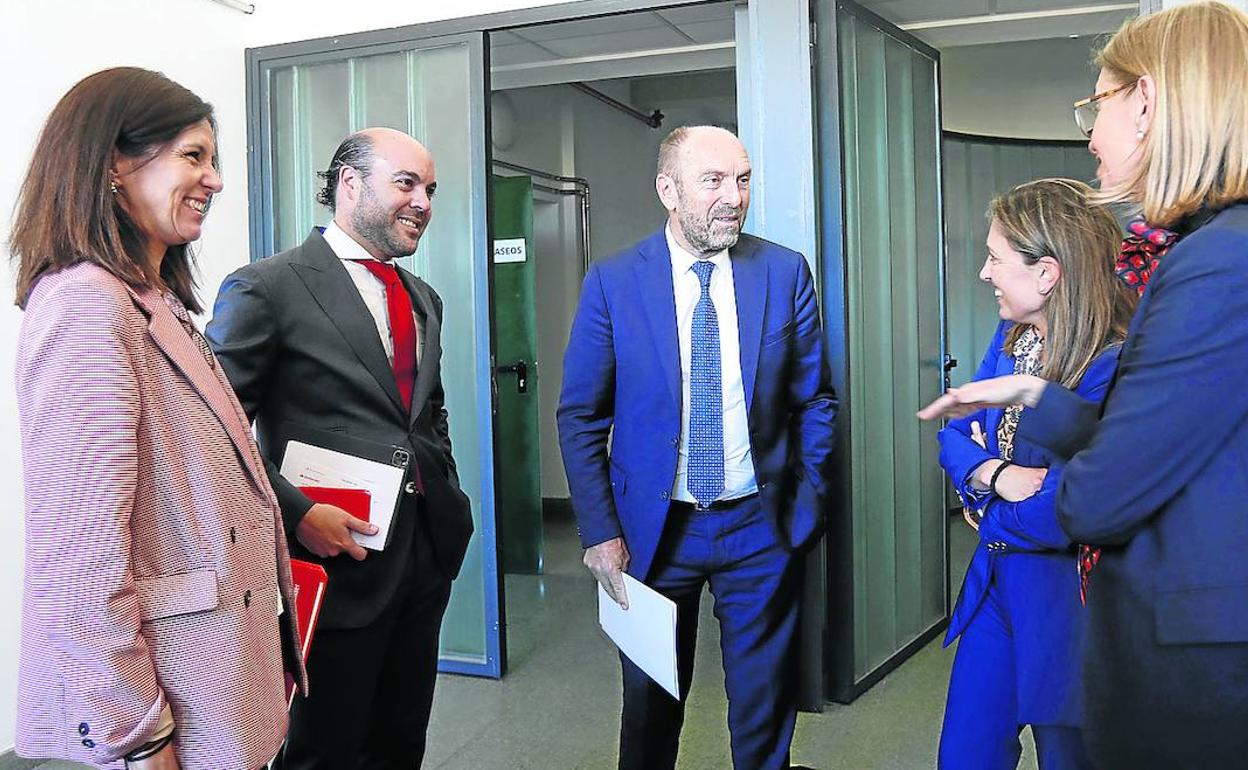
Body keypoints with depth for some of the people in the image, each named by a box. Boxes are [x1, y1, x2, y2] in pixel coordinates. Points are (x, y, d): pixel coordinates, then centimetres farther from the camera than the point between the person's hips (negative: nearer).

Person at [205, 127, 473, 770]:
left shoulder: (423, 300, 14)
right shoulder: (266, 288, -10)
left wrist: (449, 502, 11)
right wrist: (295, 513, -20)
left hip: (426, 555, 7)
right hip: (336, 555, -7)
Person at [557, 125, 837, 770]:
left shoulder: (785, 272, -4)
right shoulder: (613, 282, -7)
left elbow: (814, 401, 4)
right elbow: (580, 418, -4)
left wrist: (808, 501, 0)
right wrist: (600, 533, -8)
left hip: (761, 529, 1)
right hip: (653, 529, -1)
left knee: (765, 711, 15)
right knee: (651, 706, 16)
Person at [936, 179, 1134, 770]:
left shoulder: (1111, 370, -25)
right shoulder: (1010, 336, 2)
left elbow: (1061, 516, -28)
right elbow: (955, 432, 5)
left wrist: (981, 497, -10)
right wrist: (994, 475, -17)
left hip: (1066, 603, -7)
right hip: (994, 582, 7)